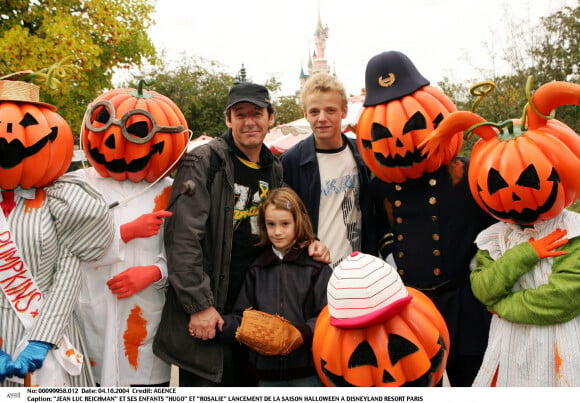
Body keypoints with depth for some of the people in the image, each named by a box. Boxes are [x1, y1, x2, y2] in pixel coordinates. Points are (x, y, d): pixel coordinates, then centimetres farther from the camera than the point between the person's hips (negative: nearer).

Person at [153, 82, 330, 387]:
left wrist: (308, 244, 0)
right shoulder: (203, 163, -10)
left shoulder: (274, 169, 10)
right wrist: (199, 305, -18)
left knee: (248, 384, 17)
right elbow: (182, 239, -16)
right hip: (206, 313, -6)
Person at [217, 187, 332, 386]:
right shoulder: (257, 269, 9)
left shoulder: (317, 266, -4)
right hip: (266, 371, 4)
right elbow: (242, 318, 7)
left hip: (307, 372, -3)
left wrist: (303, 333, -25)